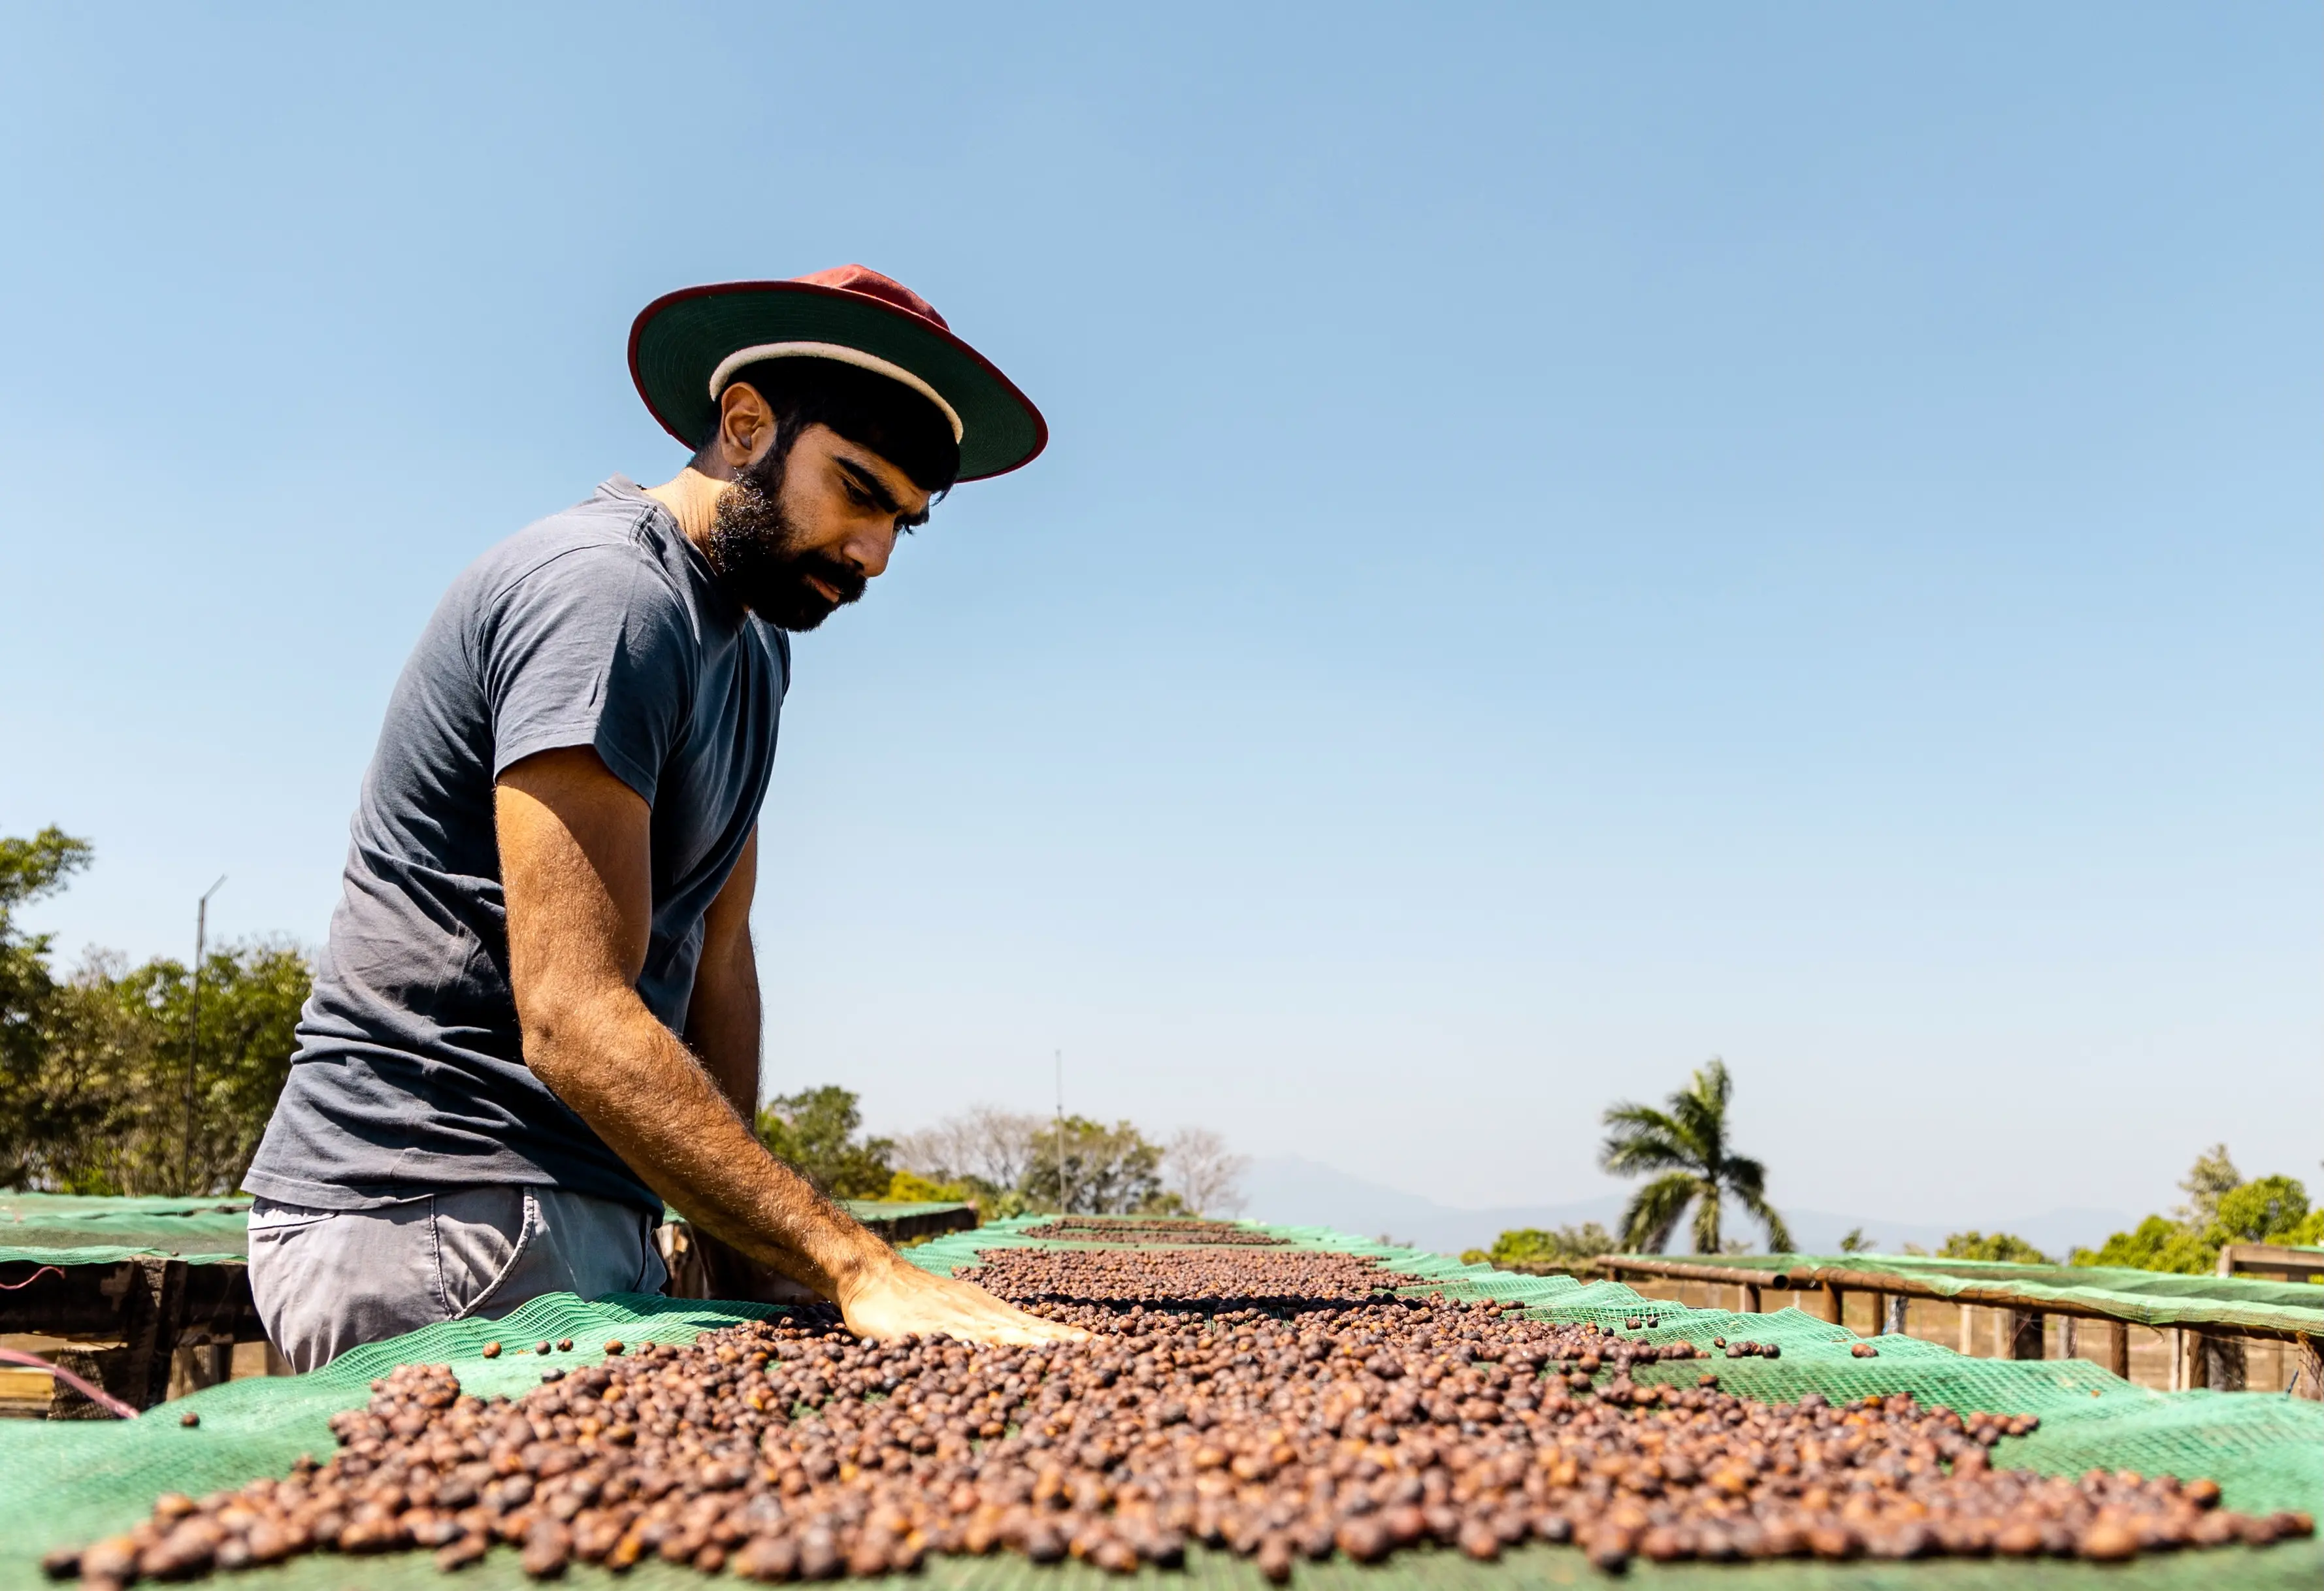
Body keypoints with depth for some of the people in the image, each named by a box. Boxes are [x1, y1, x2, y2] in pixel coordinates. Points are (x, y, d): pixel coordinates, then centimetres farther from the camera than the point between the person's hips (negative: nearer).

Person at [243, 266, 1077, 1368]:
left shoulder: (754, 649, 15)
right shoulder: (605, 592, -16)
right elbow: (575, 1019, -25)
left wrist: (732, 1261, 2)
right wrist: (853, 1268, -30)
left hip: (581, 1214, 9)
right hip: (437, 1217, -9)